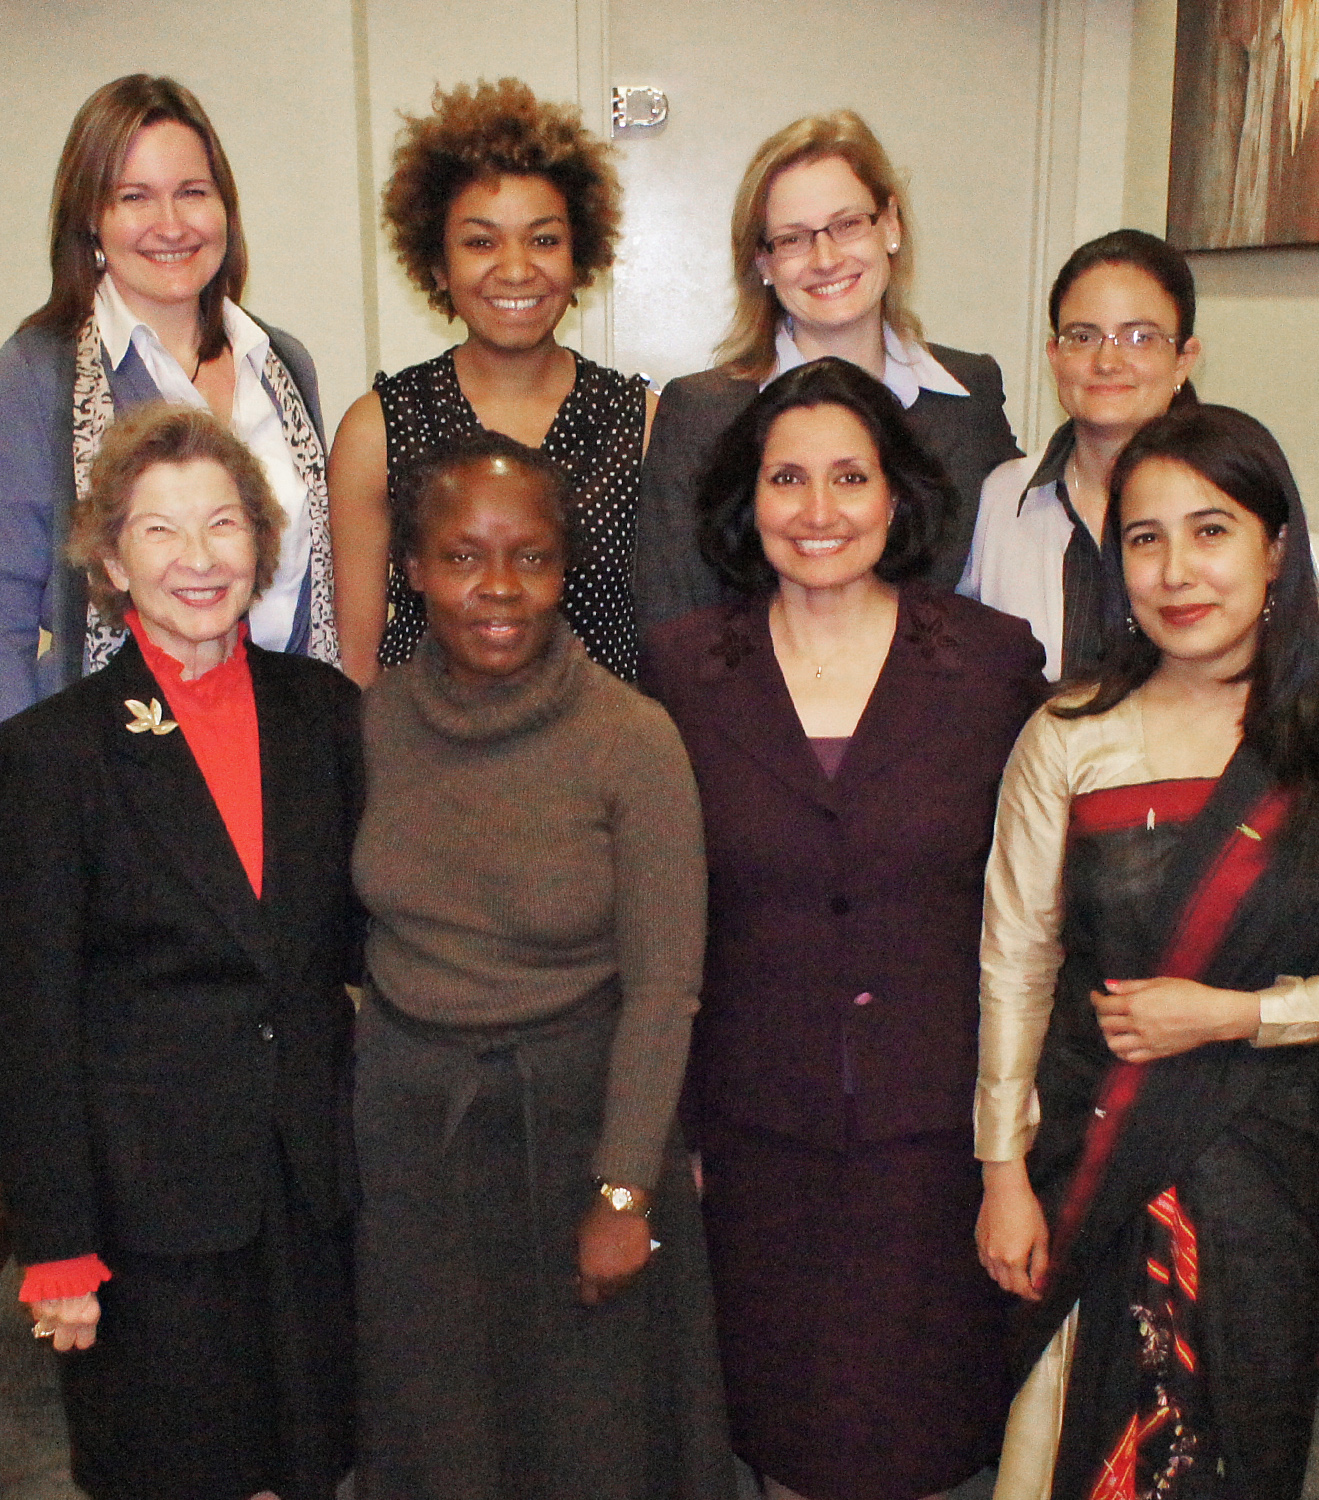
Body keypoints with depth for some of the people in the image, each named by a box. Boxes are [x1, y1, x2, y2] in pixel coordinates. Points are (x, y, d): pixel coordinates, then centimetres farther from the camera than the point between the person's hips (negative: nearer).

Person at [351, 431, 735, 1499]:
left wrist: (624, 1191, -14)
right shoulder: (377, 721, -6)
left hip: (577, 1109, -3)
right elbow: (366, 920, 7)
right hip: (408, 1119, 4)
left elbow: (662, 985, -15)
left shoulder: (632, 739, -18)